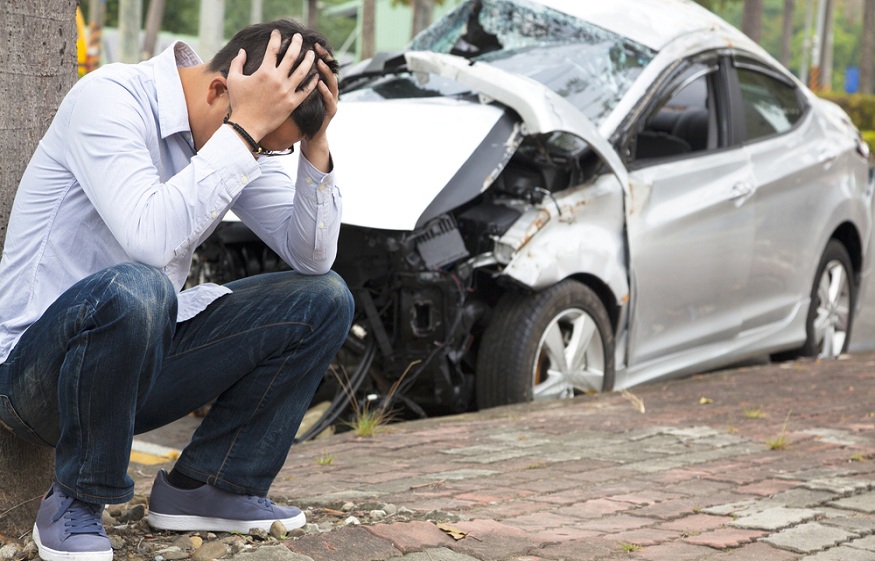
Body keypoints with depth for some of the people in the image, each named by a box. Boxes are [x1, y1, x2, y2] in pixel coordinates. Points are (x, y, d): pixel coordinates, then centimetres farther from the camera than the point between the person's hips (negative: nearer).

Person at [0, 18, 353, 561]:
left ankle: (203, 487, 3)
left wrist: (316, 143, -12)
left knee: (325, 299, -2)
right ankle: (74, 505, -16)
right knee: (135, 287, -40)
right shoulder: (109, 99, -20)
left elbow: (313, 256, 0)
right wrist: (243, 128, -32)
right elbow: (151, 238, -37)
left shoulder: (240, 135, 2)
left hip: (139, 360, 7)